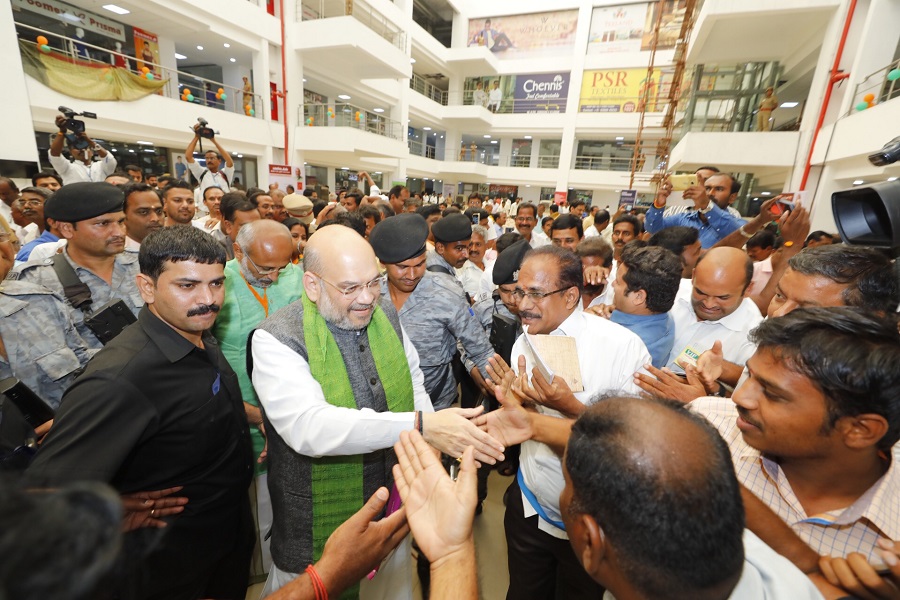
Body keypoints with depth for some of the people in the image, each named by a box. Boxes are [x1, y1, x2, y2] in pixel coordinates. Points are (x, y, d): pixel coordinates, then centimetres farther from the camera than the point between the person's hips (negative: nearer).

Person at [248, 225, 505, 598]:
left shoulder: (385, 314, -6)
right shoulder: (276, 339, -22)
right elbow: (309, 426, -36)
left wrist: (432, 438, -3)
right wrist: (420, 426, -44)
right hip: (320, 530, -4)